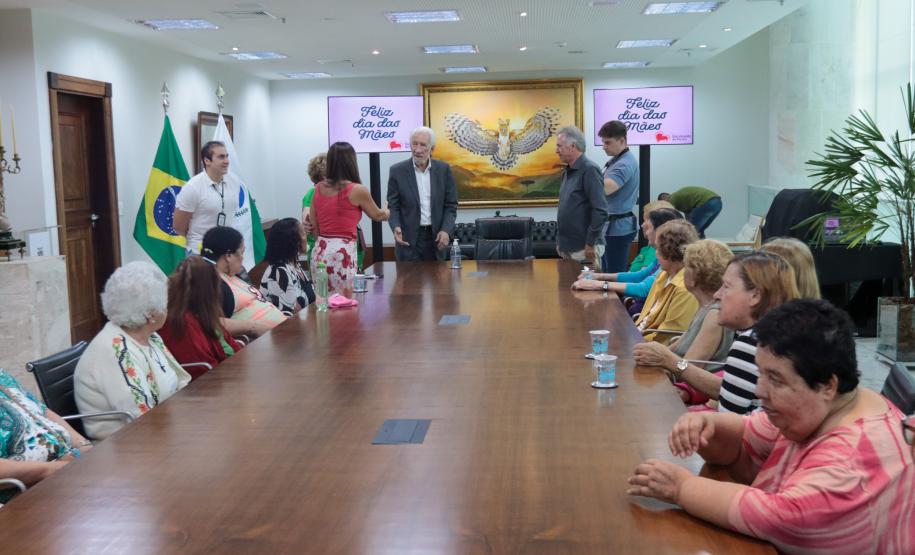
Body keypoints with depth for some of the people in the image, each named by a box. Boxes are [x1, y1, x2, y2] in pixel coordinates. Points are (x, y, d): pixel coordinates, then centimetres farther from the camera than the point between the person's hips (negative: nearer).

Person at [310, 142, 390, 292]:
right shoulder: (358, 190, -6)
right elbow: (377, 215, 12)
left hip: (320, 252, 6)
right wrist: (388, 212, 34)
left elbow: (313, 227, 12)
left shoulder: (319, 189, 8)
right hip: (342, 253, -6)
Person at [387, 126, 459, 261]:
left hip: (436, 237, 2)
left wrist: (446, 230, -10)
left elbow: (451, 205, 4)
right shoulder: (397, 171, -2)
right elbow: (393, 206, -1)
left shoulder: (444, 169, 2)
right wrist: (396, 227, -20)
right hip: (408, 238, -2)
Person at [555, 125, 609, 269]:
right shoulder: (567, 172, 14)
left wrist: (590, 244, -18)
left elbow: (600, 211, -19)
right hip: (568, 247, 8)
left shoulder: (589, 170, -13)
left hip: (584, 248, -8)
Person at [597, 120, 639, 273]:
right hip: (611, 225, 10)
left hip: (618, 227, -10)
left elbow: (604, 189, -32)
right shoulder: (616, 160, 13)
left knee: (615, 276, -5)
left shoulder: (625, 163, -19)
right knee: (607, 273, 16)